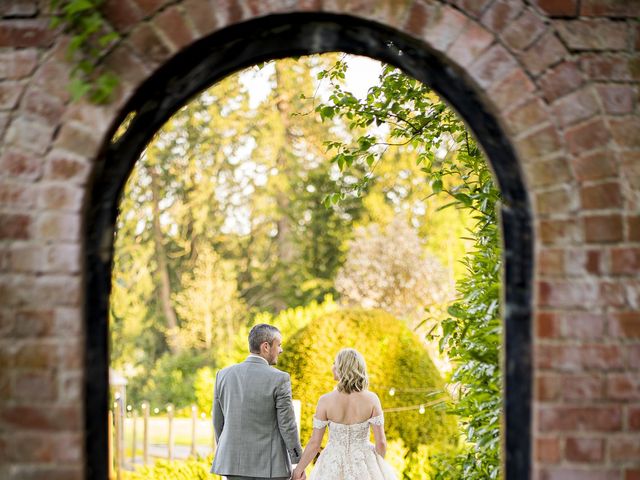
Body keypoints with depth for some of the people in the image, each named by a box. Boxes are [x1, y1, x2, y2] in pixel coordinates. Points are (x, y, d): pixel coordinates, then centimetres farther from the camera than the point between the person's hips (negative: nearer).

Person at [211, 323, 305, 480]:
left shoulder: (224, 375, 1)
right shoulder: (279, 379, -13)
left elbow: (218, 422, 9)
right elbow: (287, 425, -11)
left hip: (236, 462, 4)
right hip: (269, 466, -4)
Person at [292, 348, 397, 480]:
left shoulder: (325, 401, -14)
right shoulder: (371, 399, -11)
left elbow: (314, 443, -10)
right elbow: (381, 442, -8)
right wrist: (378, 465, 10)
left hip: (334, 468, -1)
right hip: (364, 467, 1)